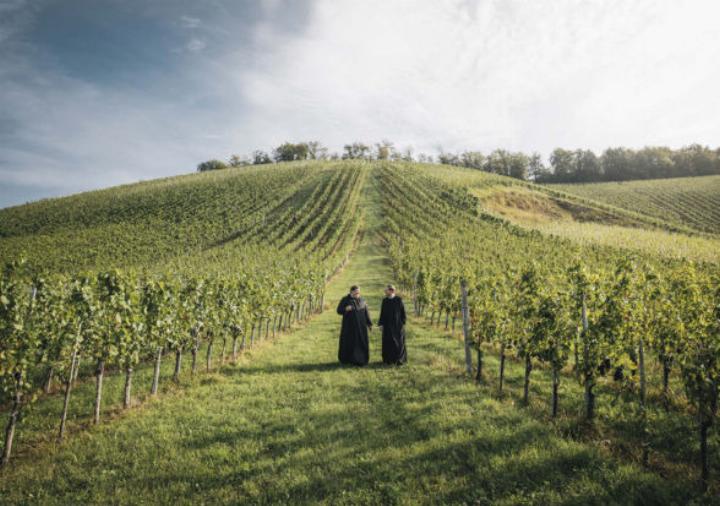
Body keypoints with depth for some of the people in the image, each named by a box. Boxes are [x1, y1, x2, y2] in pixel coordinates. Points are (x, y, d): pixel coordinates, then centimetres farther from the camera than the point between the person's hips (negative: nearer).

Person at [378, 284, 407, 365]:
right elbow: (382, 313, 7)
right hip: (387, 325, 3)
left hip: (397, 324, -3)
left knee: (399, 342, -1)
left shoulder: (398, 300, -7)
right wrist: (381, 324, 3)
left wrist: (403, 323, -8)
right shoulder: (385, 301, 3)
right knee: (388, 342, 4)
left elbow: (403, 311, -4)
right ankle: (389, 359, 13)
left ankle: (400, 359, 8)